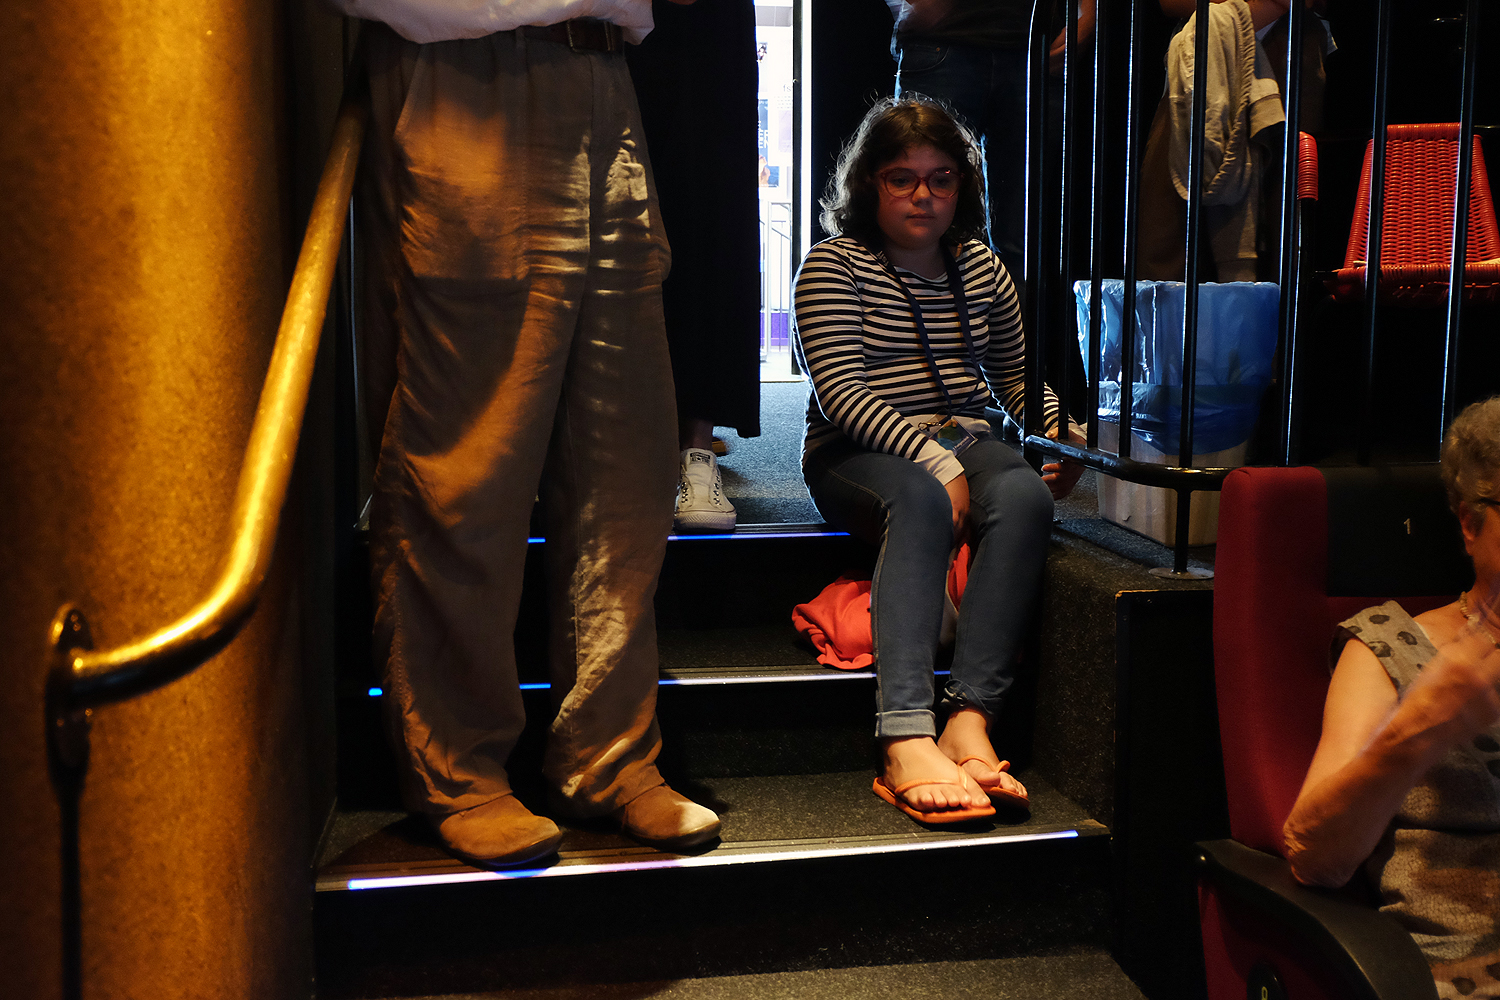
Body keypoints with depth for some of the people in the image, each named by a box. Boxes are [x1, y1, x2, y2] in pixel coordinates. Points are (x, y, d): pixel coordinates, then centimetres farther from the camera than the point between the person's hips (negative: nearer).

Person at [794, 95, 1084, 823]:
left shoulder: (981, 267, 16)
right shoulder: (834, 265, -1)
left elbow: (1017, 375, 25)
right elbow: (842, 392, -13)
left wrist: (1058, 437, 3)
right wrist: (934, 461, -24)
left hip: (963, 442, 5)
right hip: (856, 455, -4)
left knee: (1024, 494, -30)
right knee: (920, 499, -39)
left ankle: (970, 720, -41)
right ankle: (907, 741, -52)